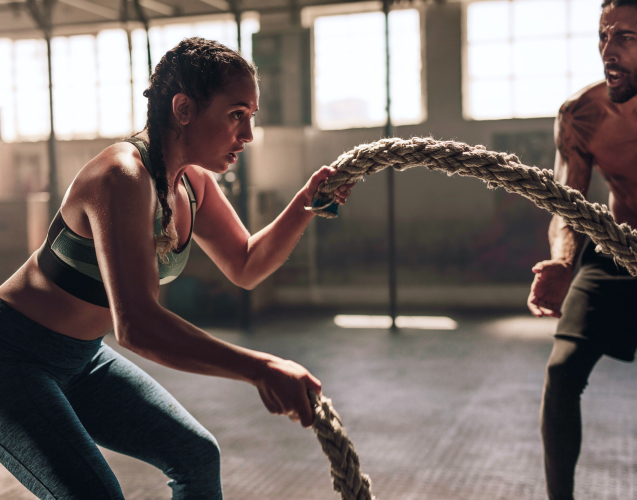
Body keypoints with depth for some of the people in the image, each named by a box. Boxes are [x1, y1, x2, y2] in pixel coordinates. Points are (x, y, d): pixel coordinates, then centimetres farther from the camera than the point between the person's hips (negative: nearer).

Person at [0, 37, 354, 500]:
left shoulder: (193, 182, -2)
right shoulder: (123, 177, -30)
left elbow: (246, 267, 7)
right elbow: (136, 325, -40)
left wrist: (306, 203, -8)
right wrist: (260, 369, -45)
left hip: (82, 358, 9)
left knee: (197, 456, 7)